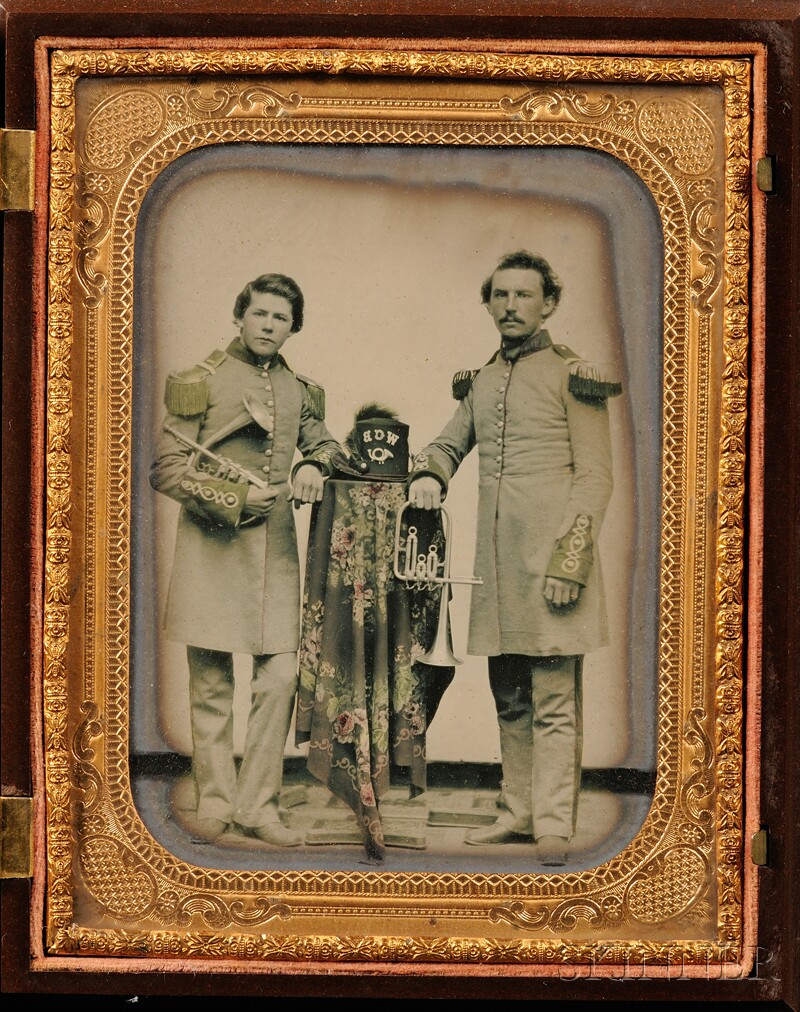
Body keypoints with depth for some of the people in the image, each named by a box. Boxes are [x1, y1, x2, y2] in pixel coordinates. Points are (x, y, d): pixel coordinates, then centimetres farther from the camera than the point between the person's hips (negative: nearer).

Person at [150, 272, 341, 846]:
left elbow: (326, 443, 25)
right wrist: (234, 500, -12)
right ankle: (215, 804, 11)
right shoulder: (202, 383, 1)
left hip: (274, 548, 4)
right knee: (212, 684, 1)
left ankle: (257, 805, 6)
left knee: (281, 675, -4)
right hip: (212, 546, -4)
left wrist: (313, 465, 1)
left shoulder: (298, 391, 14)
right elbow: (166, 468, -2)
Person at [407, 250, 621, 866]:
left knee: (554, 700, -5)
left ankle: (554, 825, -2)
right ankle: (518, 812, 21)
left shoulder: (573, 377, -2)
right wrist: (428, 474, 6)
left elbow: (595, 478, -6)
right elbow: (450, 443, 30)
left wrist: (570, 558, -14)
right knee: (510, 699, 12)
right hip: (497, 562, 6)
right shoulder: (479, 384, 16)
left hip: (550, 559, -6)